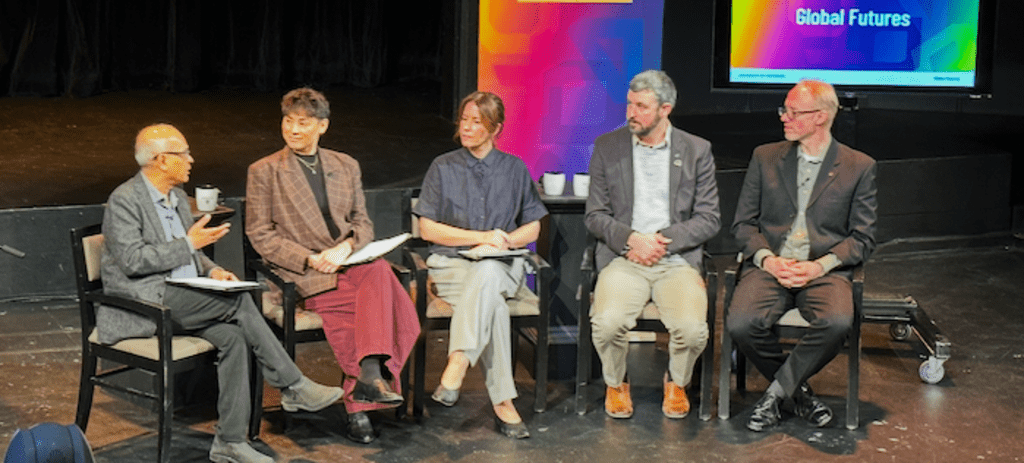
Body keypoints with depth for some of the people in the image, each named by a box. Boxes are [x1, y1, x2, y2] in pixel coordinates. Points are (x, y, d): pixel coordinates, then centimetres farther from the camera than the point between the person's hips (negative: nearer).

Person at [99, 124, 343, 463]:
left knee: (232, 336, -20)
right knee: (238, 301, -23)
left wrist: (211, 270, 4)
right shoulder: (124, 200, -10)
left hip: (181, 301, 8)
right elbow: (132, 260, -19)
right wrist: (189, 243, -16)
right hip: (145, 304, -8)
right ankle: (292, 387, -15)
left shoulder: (178, 198, 17)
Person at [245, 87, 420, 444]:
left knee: (379, 271, -34)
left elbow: (363, 223, 16)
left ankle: (370, 372, -39)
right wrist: (308, 258, -11)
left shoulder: (346, 166, 19)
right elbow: (259, 234, 2)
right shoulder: (264, 171, 7)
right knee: (380, 304, -31)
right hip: (304, 274, -4)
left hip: (351, 262, 4)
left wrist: (345, 247, -8)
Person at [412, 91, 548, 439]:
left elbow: (532, 228, 15)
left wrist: (503, 241, -6)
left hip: (502, 267, 1)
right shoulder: (443, 167, 9)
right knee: (493, 303, -36)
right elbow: (427, 228, 2)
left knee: (486, 273, -40)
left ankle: (457, 365, -48)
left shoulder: (514, 169, 14)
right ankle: (503, 403, -41)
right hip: (451, 264, -1)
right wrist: (480, 236, -9)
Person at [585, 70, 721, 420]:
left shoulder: (697, 151, 6)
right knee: (608, 322, -29)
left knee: (692, 328, -26)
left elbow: (709, 219, 4)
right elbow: (595, 216, 6)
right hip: (623, 259, 0)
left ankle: (677, 383, 9)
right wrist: (631, 238, -13)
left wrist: (663, 240, -12)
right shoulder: (607, 147, 8)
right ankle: (615, 384, 5)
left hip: (677, 261, 0)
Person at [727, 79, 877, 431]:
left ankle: (776, 392, -11)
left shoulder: (859, 167, 7)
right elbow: (743, 224, 12)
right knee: (740, 324, -28)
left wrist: (819, 266, -12)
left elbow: (862, 239, 5)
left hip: (825, 270, -1)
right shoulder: (765, 157, 13)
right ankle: (797, 389, -1)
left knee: (837, 323, -34)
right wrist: (767, 259, -9)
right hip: (769, 266, 2)